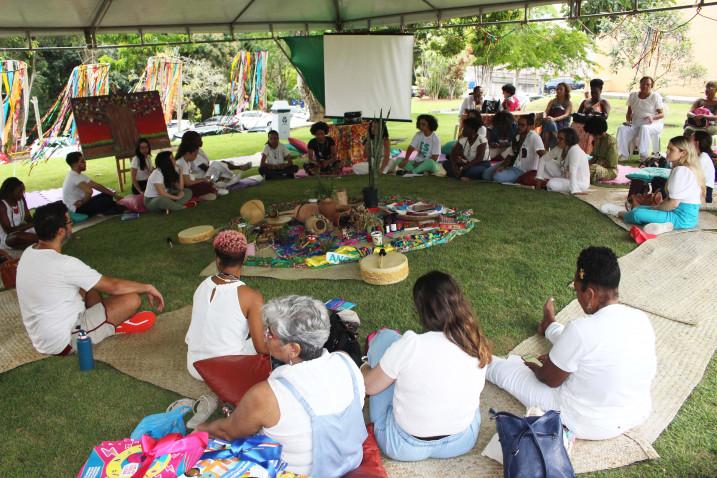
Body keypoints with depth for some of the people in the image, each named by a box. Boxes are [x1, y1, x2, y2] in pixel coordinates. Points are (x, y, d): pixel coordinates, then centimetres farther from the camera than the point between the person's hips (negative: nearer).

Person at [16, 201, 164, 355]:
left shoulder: (28, 253, 0)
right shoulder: (63, 264, -26)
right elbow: (114, 286, -18)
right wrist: (148, 288, -3)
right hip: (66, 341, -9)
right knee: (132, 299, -12)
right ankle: (114, 324, 16)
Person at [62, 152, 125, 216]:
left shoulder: (77, 175, 9)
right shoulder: (74, 177, -22)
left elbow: (96, 185, 8)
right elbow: (89, 191, -39)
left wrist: (113, 194, 3)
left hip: (81, 204, 10)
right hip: (77, 208, -10)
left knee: (108, 195, 7)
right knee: (107, 200, -19)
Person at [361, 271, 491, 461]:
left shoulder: (409, 346, -27)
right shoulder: (479, 345, -14)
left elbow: (369, 386, -10)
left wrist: (365, 369, 15)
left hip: (404, 448, -4)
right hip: (463, 443, 4)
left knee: (385, 337, 5)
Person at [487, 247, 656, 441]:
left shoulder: (581, 329, -30)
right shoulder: (642, 319, -9)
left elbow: (550, 379, -14)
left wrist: (534, 366, 8)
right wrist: (560, 359, 15)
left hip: (588, 425, -6)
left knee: (507, 368, 11)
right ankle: (550, 327, 60)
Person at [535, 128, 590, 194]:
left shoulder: (574, 150, -28)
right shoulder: (559, 148, -6)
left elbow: (573, 172, -36)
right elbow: (543, 159, 0)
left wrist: (574, 191, -40)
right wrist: (539, 178, -7)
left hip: (580, 183, -8)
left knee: (551, 184, -29)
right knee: (547, 163, -3)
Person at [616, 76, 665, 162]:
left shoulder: (655, 96, 0)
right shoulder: (633, 95, 12)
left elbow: (662, 114, -3)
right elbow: (629, 112, 16)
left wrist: (653, 117, -24)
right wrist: (628, 121, -6)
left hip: (652, 124, -4)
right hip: (635, 124, 4)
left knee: (644, 128, -39)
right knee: (622, 128, -26)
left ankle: (644, 156, -37)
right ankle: (623, 155, -24)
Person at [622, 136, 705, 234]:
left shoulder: (681, 170, -17)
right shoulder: (690, 168, 15)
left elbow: (674, 203, -19)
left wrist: (654, 209, -6)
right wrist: (657, 206, 7)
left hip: (682, 218, -11)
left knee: (637, 214, -20)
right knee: (638, 208, 18)